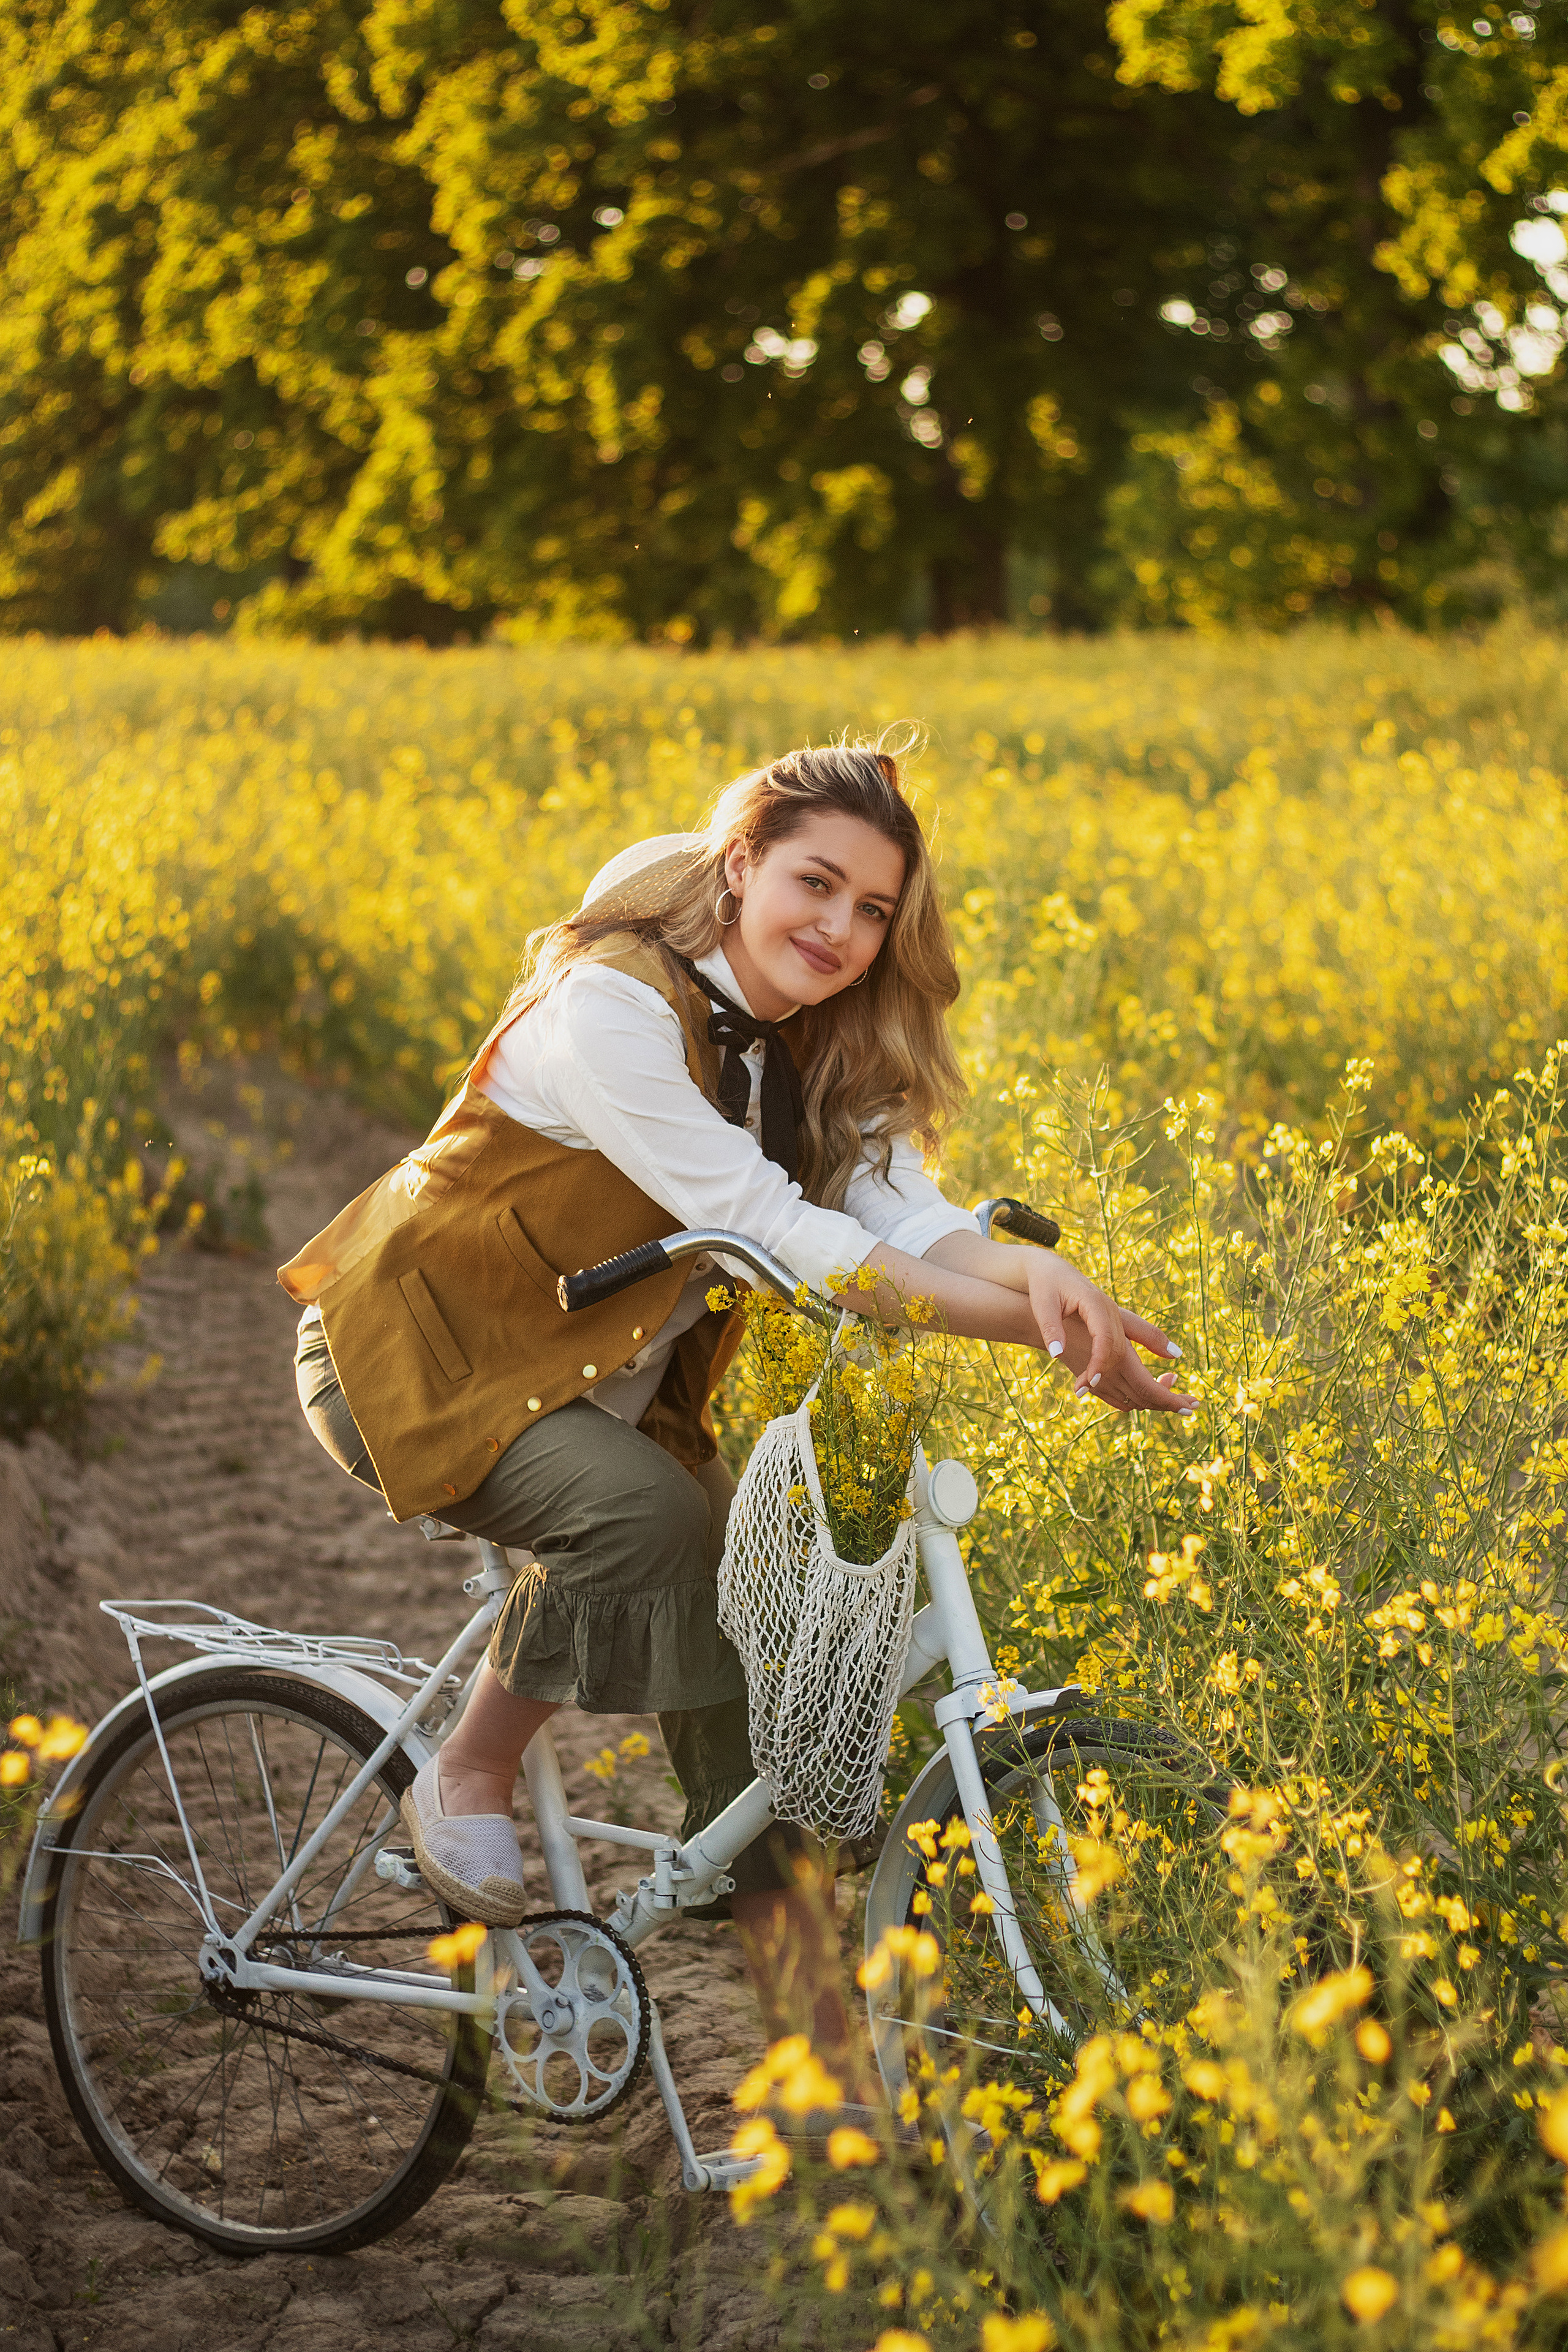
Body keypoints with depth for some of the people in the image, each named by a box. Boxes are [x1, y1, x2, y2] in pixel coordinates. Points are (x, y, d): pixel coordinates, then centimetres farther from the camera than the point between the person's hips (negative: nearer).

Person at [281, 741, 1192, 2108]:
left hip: (599, 1382, 7)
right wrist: (1028, 1320, -34)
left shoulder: (817, 1048, -2)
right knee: (651, 1514, -35)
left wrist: (1034, 1272, -37)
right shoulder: (615, 1004, -27)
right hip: (417, 1354, -7)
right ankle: (468, 1778, -10)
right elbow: (771, 1235, -31)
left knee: (749, 1685, -5)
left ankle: (825, 2088, 1)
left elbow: (904, 1214, -14)